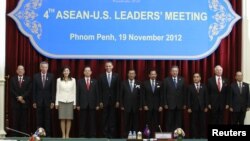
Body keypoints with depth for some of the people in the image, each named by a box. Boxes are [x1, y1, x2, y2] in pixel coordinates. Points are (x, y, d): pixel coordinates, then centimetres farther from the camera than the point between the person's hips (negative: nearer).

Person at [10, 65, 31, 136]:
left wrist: (22, 97, -13)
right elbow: (11, 90, 2)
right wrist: (18, 97, -10)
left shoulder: (28, 79, 9)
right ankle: (15, 135, -1)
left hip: (24, 102, 0)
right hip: (15, 102, 0)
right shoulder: (13, 79, 11)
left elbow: (29, 90, -1)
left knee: (24, 120, -1)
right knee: (15, 120, -2)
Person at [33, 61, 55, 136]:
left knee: (47, 119, 2)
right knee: (39, 119, 2)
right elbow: (34, 90, 3)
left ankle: (47, 134, 5)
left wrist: (52, 101, -4)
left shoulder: (51, 76, 3)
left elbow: (53, 90, 2)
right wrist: (34, 101, -2)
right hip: (39, 101, 0)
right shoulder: (36, 76, 3)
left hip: (48, 101, 0)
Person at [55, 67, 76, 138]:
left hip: (70, 101, 1)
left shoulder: (73, 80, 6)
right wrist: (56, 102, 1)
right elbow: (57, 91, 5)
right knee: (62, 119, -2)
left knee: (69, 119, 0)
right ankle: (63, 134, 3)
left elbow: (74, 91, 7)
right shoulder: (59, 80, 5)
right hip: (61, 101, 0)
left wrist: (74, 103, 3)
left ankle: (67, 134, 5)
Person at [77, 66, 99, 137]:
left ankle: (92, 135, 6)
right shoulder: (80, 81, 6)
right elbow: (78, 94, 2)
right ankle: (82, 135, 6)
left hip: (92, 104, 1)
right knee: (83, 121, 1)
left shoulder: (94, 81, 9)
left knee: (92, 121, 2)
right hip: (83, 104, -1)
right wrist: (78, 104, -4)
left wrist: (97, 104, 0)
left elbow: (97, 93, 6)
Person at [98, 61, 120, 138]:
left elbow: (118, 89, 3)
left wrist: (117, 101, -3)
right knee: (105, 118, 1)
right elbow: (100, 90, 3)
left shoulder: (116, 76, 4)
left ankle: (112, 134, 5)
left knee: (112, 118, 1)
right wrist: (100, 101, -4)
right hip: (105, 100, 0)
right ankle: (105, 134, 6)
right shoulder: (101, 76, 4)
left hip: (113, 100, 0)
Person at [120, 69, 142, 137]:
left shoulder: (138, 83, 5)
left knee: (135, 122, 3)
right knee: (127, 123, 2)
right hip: (126, 106, -1)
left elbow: (140, 95, 4)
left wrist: (140, 106, -1)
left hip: (136, 107, 1)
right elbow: (121, 95, 4)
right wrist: (122, 105, -2)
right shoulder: (124, 83, 4)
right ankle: (126, 135, 8)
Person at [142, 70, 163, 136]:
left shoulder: (159, 84, 7)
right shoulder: (145, 83, 4)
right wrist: (144, 105, -6)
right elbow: (143, 95, 2)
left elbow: (161, 95, 5)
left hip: (157, 106, 1)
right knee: (148, 122, -1)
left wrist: (161, 105, -2)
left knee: (156, 122, 0)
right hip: (148, 106, -1)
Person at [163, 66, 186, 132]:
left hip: (179, 105, 2)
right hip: (170, 104, -2)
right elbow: (164, 93, 0)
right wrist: (165, 104, -6)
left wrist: (184, 104, 3)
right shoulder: (166, 80, 2)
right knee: (170, 122, 1)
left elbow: (184, 92, 7)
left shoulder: (182, 80, 8)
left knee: (179, 122, 4)